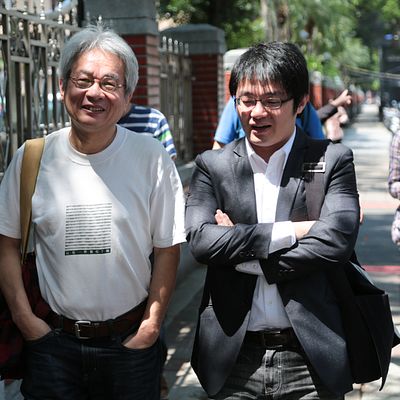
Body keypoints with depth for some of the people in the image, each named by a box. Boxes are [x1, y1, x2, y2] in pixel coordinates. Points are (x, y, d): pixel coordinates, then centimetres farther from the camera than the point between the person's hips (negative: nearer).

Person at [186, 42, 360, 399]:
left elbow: (337, 240, -14)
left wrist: (238, 247, -11)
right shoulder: (212, 166, 4)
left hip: (311, 358, -1)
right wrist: (289, 232, -14)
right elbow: (200, 240, -10)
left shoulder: (333, 161, 0)